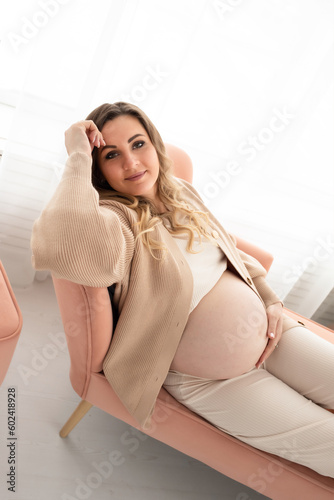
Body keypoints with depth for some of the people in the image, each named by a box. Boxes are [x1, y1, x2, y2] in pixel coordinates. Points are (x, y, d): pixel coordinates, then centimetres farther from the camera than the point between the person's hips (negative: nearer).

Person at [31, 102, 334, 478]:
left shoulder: (183, 193, 2)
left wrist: (269, 299, 3)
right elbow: (71, 252, -46)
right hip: (209, 380, -6)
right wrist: (78, 157, -32)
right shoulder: (113, 216, -20)